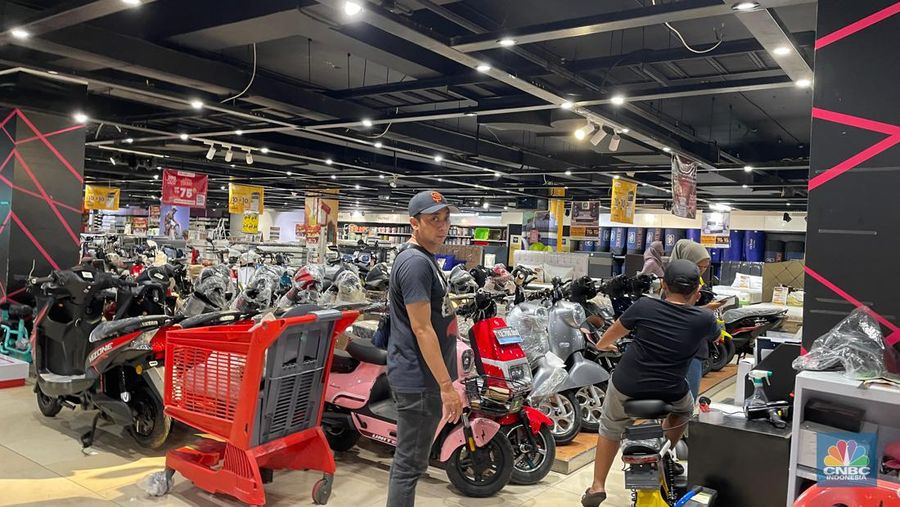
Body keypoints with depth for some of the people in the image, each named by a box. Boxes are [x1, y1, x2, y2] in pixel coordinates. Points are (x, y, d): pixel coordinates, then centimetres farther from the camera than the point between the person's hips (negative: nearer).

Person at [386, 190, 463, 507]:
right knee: (411, 463, -1)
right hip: (419, 379, -10)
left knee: (409, 458, 19)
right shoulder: (416, 263, -18)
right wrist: (446, 385, -22)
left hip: (422, 377, 10)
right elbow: (421, 329, -22)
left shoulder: (426, 259, 14)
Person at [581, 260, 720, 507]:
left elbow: (614, 331, 11)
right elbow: (714, 332, 19)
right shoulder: (703, 319, -7)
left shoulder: (644, 306, -8)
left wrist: (602, 344, 31)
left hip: (626, 387, 0)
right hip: (670, 392, 1)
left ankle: (597, 486, 23)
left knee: (610, 429, 24)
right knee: (685, 409, 36)